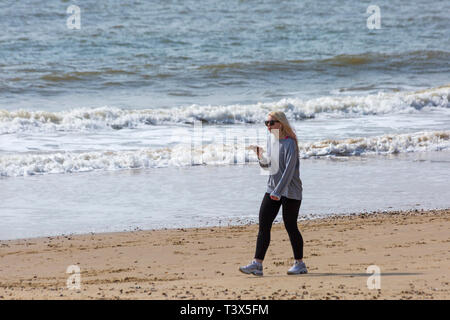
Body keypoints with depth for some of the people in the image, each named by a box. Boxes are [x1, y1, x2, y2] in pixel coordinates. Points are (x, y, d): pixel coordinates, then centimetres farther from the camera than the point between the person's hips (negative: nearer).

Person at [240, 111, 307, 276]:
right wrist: (260, 156, -2)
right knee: (263, 225, -1)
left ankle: (300, 264, 13)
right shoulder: (271, 140, 10)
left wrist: (278, 191, -25)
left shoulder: (289, 144, -14)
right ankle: (257, 264, -3)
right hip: (272, 190, 7)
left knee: (290, 226, -1)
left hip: (290, 191, -7)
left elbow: (289, 170, -20)